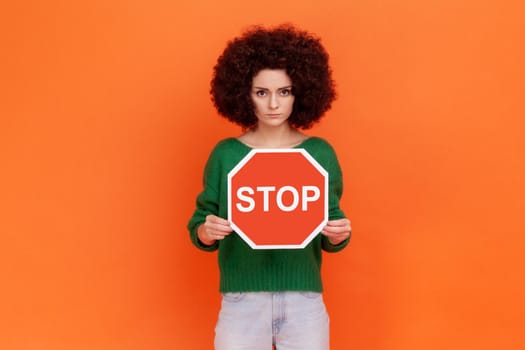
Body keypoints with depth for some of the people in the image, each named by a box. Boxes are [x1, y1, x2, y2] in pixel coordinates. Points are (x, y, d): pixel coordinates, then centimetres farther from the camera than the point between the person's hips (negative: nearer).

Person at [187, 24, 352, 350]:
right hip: (242, 301, 0)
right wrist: (207, 231, -19)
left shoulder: (320, 153, -1)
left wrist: (340, 234, -17)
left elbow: (330, 241, 4)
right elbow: (198, 230, 2)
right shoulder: (226, 154, -2)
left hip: (304, 301, 1)